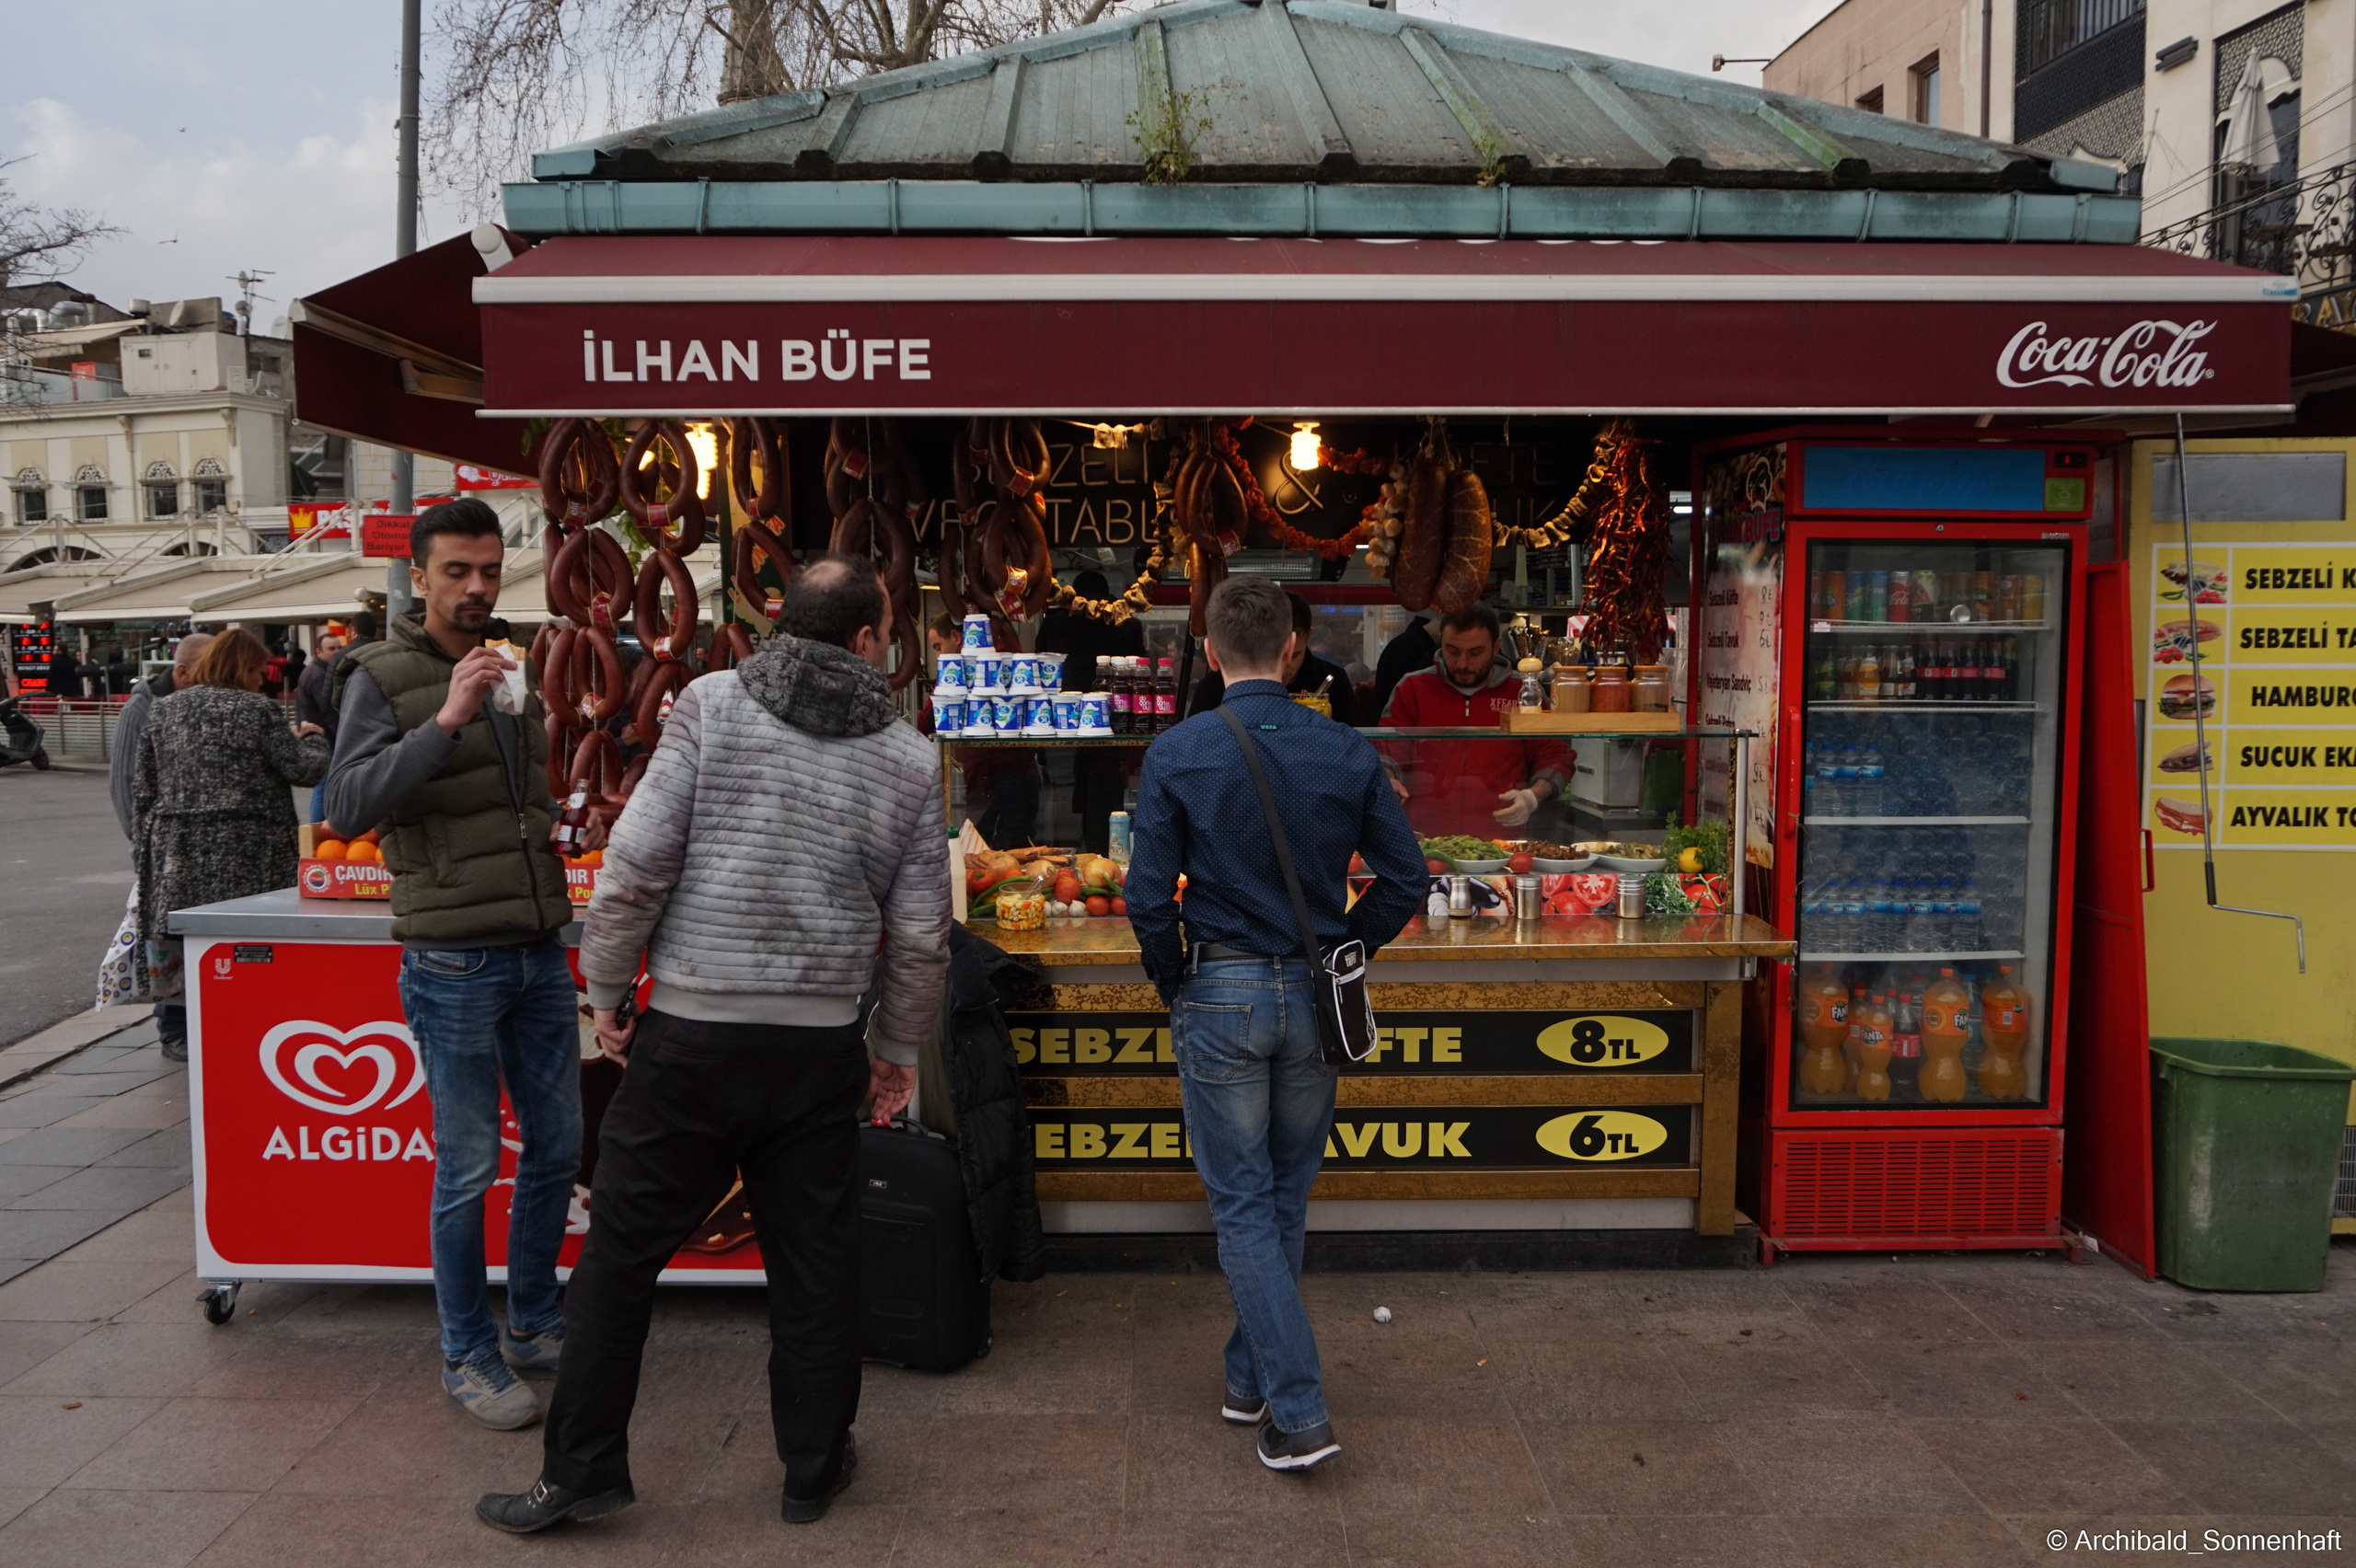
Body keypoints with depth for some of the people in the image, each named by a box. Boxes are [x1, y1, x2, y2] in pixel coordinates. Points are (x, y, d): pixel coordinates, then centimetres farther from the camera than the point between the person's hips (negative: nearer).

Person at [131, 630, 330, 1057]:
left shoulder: (162, 711, 10)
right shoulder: (257, 710, -7)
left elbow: (143, 789, 12)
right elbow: (304, 769, -6)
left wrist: (143, 848, 17)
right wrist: (312, 739, 15)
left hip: (175, 853, 5)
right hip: (243, 855, -5)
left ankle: (189, 1035, 20)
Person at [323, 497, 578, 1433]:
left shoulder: (513, 667, 14)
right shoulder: (382, 678, -7)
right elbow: (349, 806, -21)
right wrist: (445, 720, -29)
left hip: (540, 952, 7)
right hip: (454, 964, -7)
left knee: (557, 1148, 13)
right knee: (469, 1168, 1)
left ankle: (533, 1326, 30)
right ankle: (467, 1357, 17)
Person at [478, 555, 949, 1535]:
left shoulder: (712, 703, -4)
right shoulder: (910, 759, 2)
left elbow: (637, 860, -10)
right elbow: (921, 931, 3)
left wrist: (605, 988, 3)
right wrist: (900, 1049, 17)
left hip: (693, 1035, -2)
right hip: (823, 1042, 2)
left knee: (621, 1252, 11)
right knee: (814, 1260, 13)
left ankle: (581, 1470, 22)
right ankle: (815, 1467, 27)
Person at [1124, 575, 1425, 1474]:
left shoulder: (1177, 755, -10)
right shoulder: (1348, 753, -2)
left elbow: (1149, 895, -12)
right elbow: (1405, 879, 0)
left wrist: (1172, 984, 4)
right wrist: (1340, 952, 12)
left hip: (1221, 995, -3)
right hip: (1314, 997, 3)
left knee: (1243, 1205, 5)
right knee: (1285, 1196, 18)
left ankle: (1298, 1414, 2)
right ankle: (1251, 1378, 31)